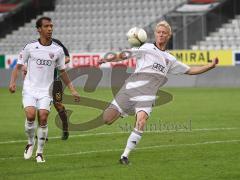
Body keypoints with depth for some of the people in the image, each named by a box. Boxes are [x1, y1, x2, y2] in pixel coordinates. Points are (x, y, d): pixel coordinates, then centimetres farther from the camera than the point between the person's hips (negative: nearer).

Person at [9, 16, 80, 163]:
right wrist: (13, 82, -13)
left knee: (43, 118, -13)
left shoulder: (58, 50, 2)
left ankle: (40, 152, 3)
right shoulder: (30, 47, -2)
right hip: (30, 89, -1)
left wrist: (73, 90, 9)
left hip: (46, 91, 1)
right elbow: (19, 66, 4)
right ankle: (31, 143, 9)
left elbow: (62, 71, 13)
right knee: (30, 116, -19)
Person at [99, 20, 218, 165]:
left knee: (141, 121, -27)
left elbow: (190, 70, 29)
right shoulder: (146, 48, 10)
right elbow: (125, 55, 4)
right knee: (107, 119, -12)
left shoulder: (170, 60, 22)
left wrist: (210, 66, 22)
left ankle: (125, 155, -16)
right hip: (133, 87, -2)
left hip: (147, 95, 2)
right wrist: (109, 59, -12)